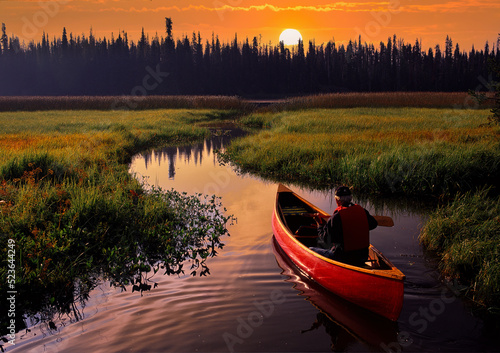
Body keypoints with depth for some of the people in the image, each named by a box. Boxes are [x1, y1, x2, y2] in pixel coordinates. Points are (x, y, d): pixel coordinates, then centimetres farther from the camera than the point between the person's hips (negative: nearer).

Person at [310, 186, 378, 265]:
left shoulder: (335, 218, -18)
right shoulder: (362, 211, -4)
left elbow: (325, 239, -9)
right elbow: (374, 224, 15)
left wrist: (320, 224, 7)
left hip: (343, 258, -6)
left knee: (310, 250, 8)